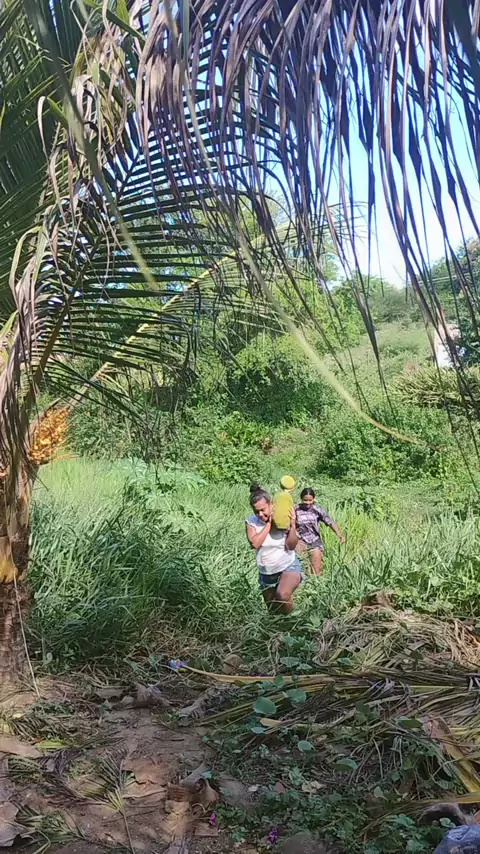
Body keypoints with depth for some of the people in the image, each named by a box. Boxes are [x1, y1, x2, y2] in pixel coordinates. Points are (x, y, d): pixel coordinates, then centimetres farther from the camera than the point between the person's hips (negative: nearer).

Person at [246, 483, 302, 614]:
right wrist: (268, 524, -24)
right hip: (266, 574, 4)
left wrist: (293, 526, -30)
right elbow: (255, 543, -24)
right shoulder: (251, 521, -10)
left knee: (282, 595, -35)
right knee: (273, 609, 19)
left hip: (288, 567, -4)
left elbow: (291, 546, -17)